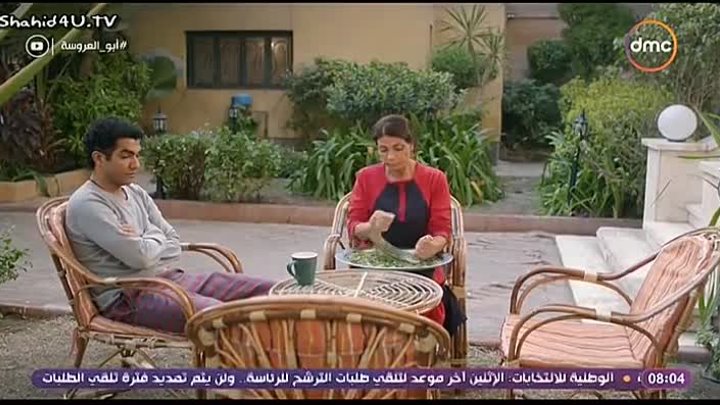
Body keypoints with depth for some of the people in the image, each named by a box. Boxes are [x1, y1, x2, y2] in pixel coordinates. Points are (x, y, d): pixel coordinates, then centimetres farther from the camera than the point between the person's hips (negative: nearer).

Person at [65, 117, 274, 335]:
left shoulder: (135, 193, 14)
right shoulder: (87, 205, -11)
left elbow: (174, 246, 12)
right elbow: (140, 256, -18)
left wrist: (144, 242, -6)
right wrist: (155, 235, 1)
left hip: (168, 277, 9)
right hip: (129, 296, -8)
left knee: (266, 291, -5)